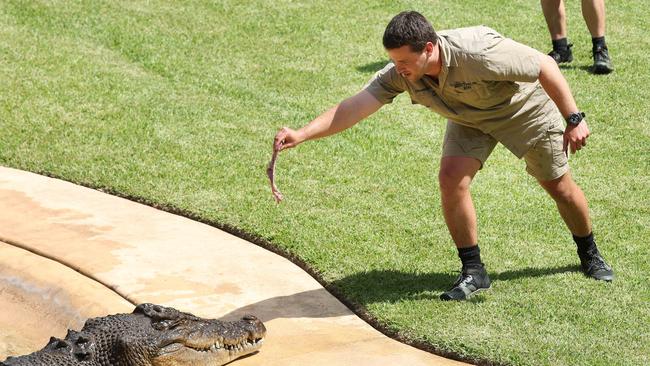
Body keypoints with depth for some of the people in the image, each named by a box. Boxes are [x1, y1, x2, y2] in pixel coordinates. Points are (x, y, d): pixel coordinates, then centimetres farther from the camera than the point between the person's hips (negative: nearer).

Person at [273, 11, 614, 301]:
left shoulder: (477, 52, -43)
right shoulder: (399, 74, -29)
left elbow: (545, 65, -31)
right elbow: (355, 105, -37)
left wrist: (574, 120, -25)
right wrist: (301, 134, -50)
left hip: (526, 107, -4)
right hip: (470, 118, 4)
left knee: (559, 186, 7)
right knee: (451, 179, -19)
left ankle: (590, 255, 35)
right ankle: (473, 271, -3)